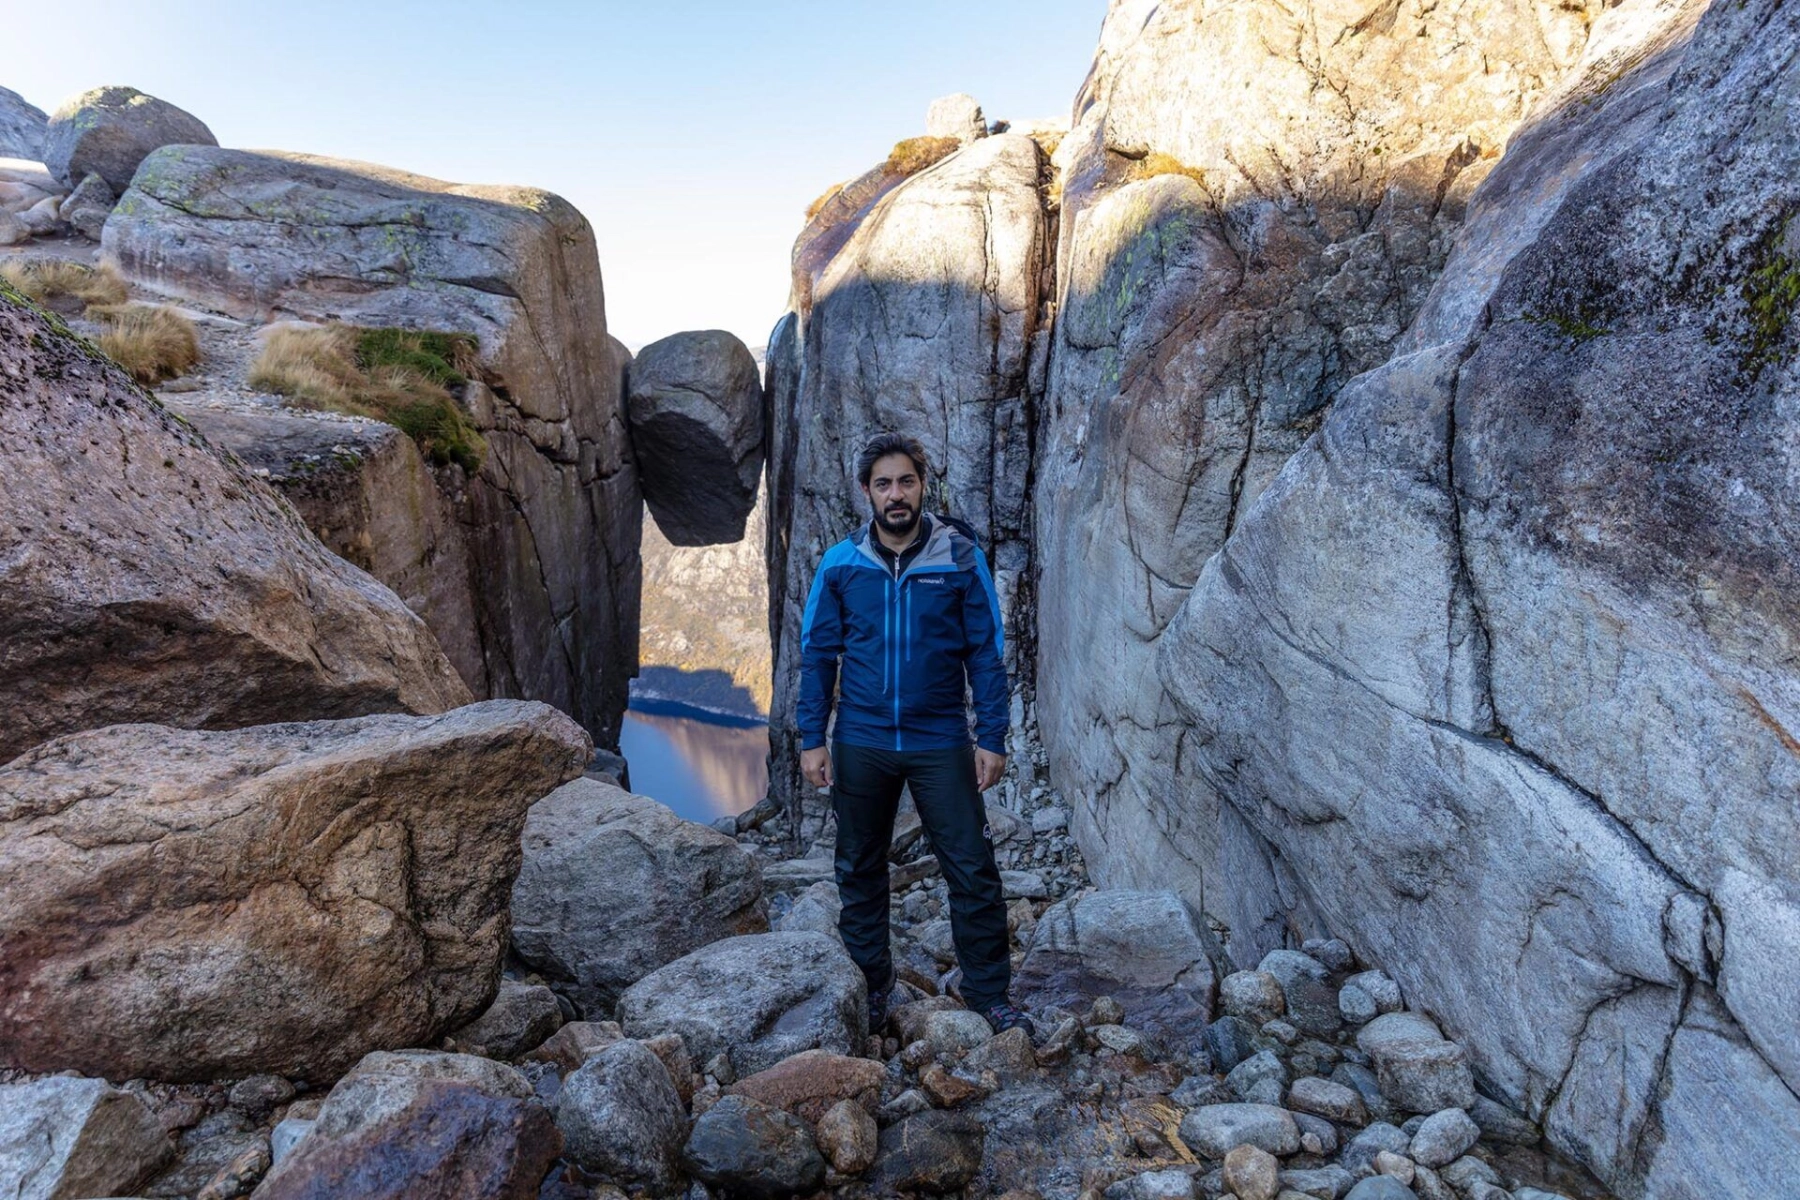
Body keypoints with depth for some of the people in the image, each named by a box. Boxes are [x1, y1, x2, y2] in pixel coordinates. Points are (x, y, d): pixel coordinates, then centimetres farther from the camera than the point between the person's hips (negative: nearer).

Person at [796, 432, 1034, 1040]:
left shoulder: (960, 558, -4)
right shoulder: (839, 564, 0)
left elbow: (986, 654, -1)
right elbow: (817, 656, 4)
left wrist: (992, 738, -6)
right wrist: (812, 739, -1)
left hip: (941, 744, -1)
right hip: (861, 744, 2)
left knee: (974, 873, 0)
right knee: (860, 873, 14)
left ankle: (989, 994, 18)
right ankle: (870, 990, 32)